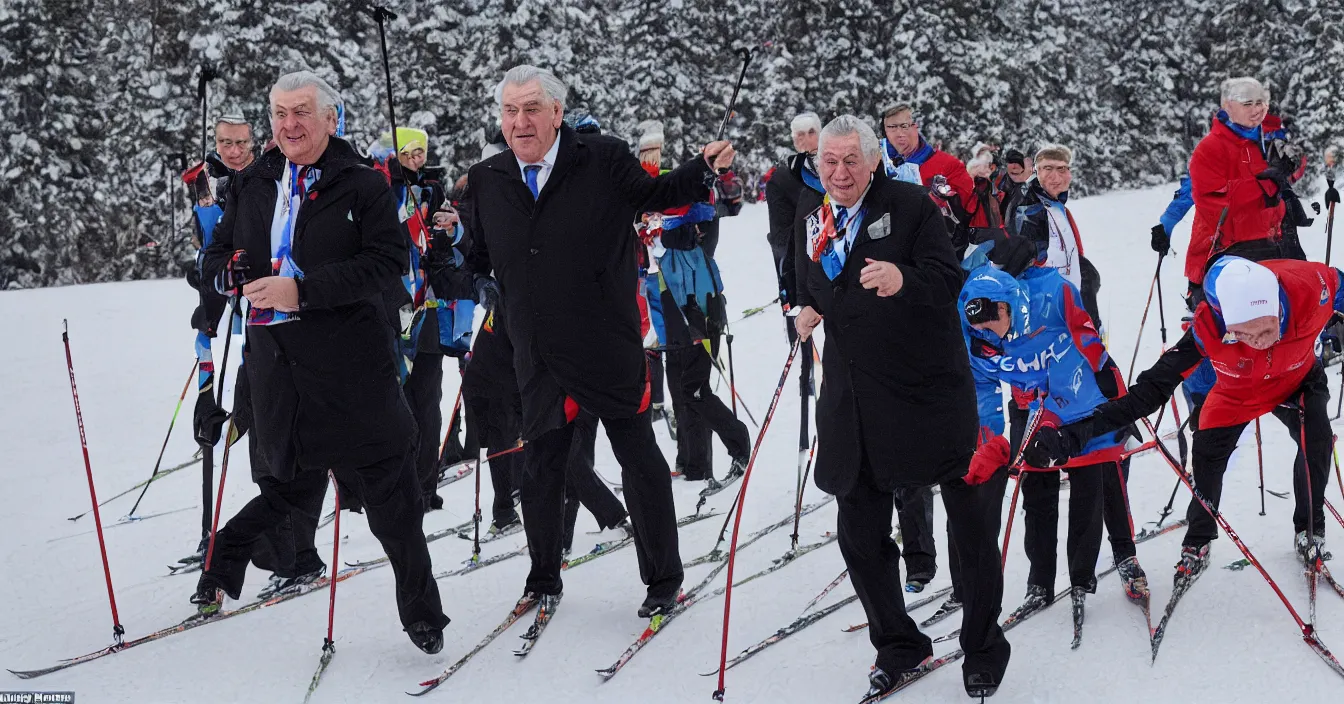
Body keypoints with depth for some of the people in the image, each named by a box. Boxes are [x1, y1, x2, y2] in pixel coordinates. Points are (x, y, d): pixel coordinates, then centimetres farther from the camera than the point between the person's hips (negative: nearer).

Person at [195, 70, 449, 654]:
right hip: (276, 364, 3)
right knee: (293, 485, 12)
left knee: (388, 494, -2)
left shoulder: (363, 186, -2)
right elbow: (216, 256, 20)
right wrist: (232, 274, -5)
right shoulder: (254, 186, 13)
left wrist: (302, 290, -20)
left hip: (351, 367, -3)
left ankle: (422, 615, 8)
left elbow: (387, 263, -12)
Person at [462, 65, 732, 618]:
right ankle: (543, 579, 30)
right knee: (543, 464, 12)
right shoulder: (486, 180, 3)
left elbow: (657, 195, 8)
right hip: (539, 354, 3)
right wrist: (478, 280, 2)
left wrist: (706, 168, -8)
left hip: (609, 346, -3)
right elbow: (477, 250, 20)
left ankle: (663, 578, 19)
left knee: (639, 458, 6)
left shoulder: (603, 161, -7)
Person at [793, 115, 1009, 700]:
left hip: (927, 388, -5)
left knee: (972, 525, 4)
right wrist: (807, 308, 6)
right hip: (851, 403, 5)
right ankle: (897, 646, 28)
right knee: (860, 535, 9)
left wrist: (903, 280, -36)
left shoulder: (910, 204, -8)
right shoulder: (811, 213, 9)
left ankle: (983, 651, 21)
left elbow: (950, 279, -17)